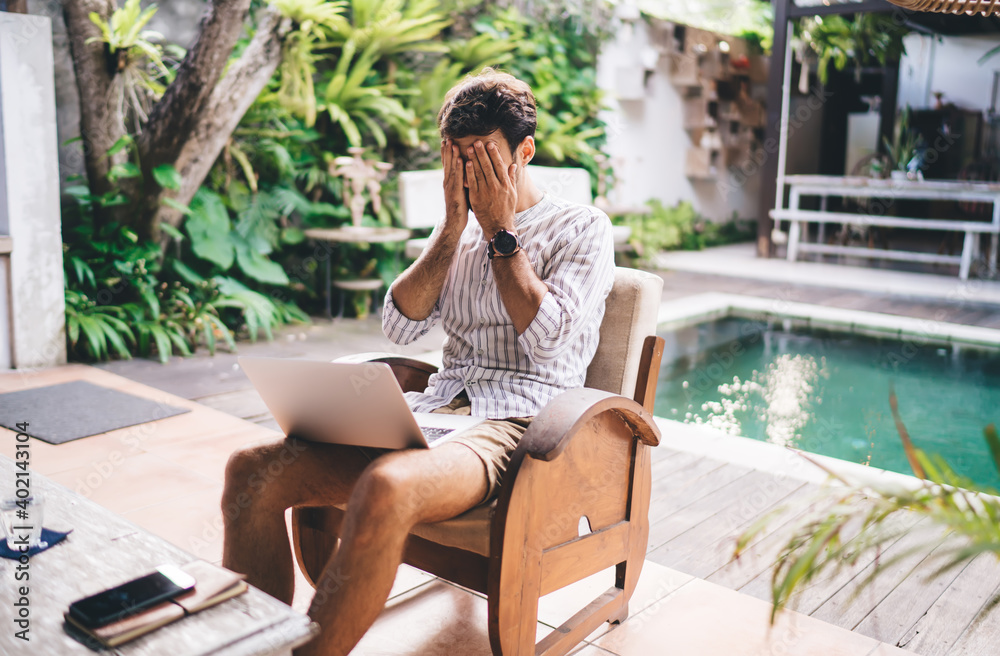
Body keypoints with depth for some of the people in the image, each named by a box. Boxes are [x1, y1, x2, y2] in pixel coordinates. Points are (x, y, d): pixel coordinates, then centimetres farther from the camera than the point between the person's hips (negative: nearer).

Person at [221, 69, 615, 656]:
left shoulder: (583, 228, 7)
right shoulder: (459, 231, 22)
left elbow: (547, 339, -9)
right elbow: (400, 326, 9)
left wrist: (501, 233, -2)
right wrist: (455, 225, 4)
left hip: (515, 426, -5)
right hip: (435, 408, 6)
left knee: (383, 490, -39)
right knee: (253, 471, -17)